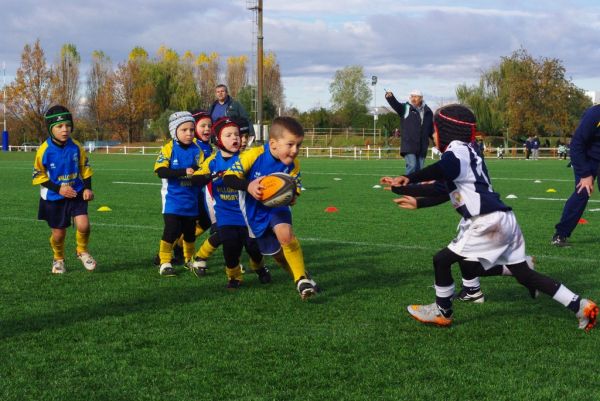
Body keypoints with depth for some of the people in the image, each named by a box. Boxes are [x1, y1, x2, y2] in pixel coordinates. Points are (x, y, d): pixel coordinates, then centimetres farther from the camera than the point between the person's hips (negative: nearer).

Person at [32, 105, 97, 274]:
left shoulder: (76, 147, -8)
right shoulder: (44, 150, -17)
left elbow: (85, 168, 6)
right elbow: (38, 175, -8)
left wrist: (87, 188, -6)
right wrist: (58, 188, -17)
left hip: (76, 194, 1)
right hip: (53, 197, -1)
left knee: (83, 225, -17)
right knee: (58, 232, 7)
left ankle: (82, 251, 14)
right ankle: (58, 259, 36)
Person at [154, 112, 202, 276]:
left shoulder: (197, 149, 0)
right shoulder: (169, 149, -10)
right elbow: (160, 171, -21)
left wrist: (197, 171, -23)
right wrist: (184, 171, -29)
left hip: (191, 199, 4)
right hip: (173, 199, -4)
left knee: (190, 231, 16)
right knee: (172, 229, -12)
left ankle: (190, 259, 36)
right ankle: (164, 262, 1)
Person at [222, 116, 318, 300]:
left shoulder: (293, 165, -15)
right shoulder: (253, 156, -24)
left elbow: (294, 193, -9)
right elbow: (228, 178, -23)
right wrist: (248, 186, -41)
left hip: (277, 207, 0)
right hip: (254, 211, 0)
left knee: (285, 233, -31)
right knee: (276, 252, 9)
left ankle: (302, 278, -20)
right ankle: (297, 274, 36)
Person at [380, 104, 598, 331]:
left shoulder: (457, 150, -9)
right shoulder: (468, 152, 20)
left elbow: (440, 169, -33)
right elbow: (446, 190, 31)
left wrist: (408, 179, -43)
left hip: (489, 222, -10)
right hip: (503, 221, 10)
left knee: (442, 260, 2)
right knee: (523, 274, 13)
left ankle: (442, 312, 16)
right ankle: (580, 306, 12)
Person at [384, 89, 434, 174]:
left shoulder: (428, 111, 12)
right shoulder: (406, 108, 2)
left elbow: (431, 130, 20)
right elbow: (395, 104, -19)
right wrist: (390, 97, -40)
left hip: (422, 148, 4)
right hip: (409, 146, -4)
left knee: (419, 169, 7)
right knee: (411, 166, -16)